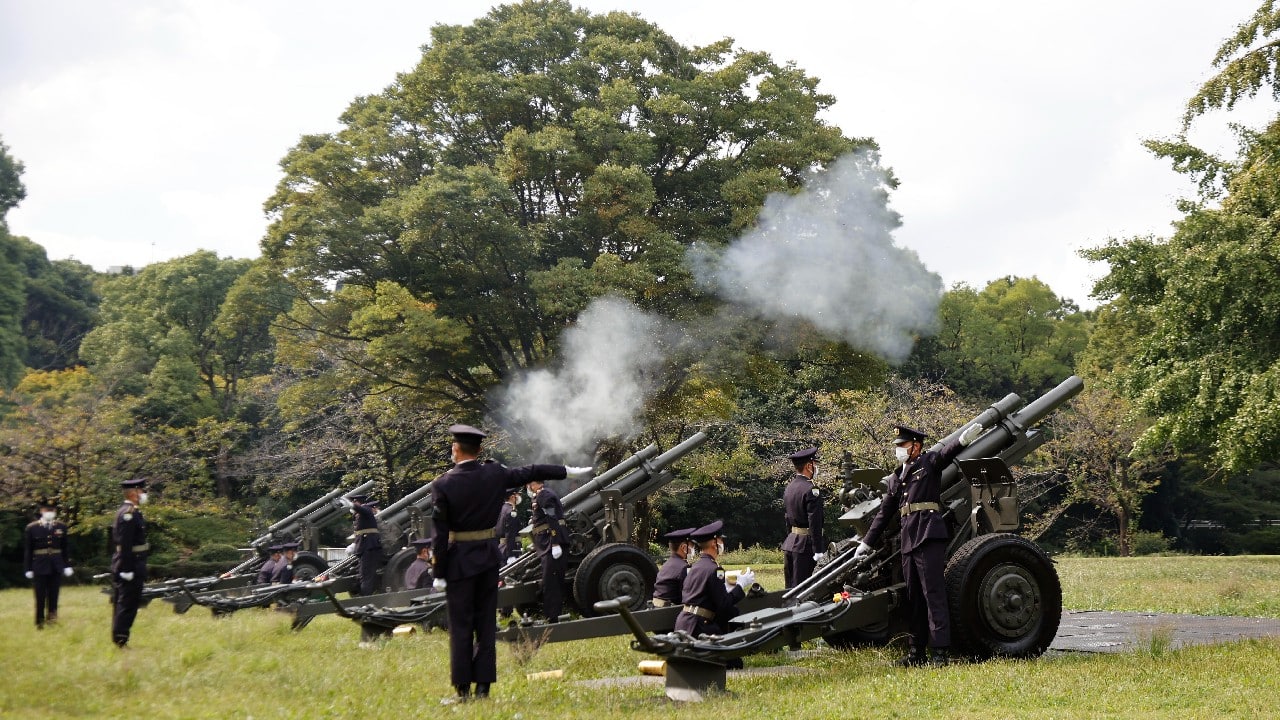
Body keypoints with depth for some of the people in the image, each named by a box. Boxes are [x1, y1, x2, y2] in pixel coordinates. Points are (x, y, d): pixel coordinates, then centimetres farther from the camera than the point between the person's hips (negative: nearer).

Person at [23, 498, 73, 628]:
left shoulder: (61, 527, 6)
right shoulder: (32, 528, -1)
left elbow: (65, 548, 8)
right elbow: (27, 550, 0)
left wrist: (67, 565, 4)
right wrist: (28, 568, -3)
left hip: (56, 567, 2)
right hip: (39, 567, -2)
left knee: (53, 595, 4)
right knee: (40, 597, 3)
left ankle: (52, 616, 14)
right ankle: (39, 622, 12)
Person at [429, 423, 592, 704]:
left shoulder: (443, 484, -12)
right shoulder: (495, 474, -2)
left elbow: (441, 533, -12)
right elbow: (532, 472, 11)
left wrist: (438, 573, -7)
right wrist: (569, 471, 23)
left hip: (459, 560, -4)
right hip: (488, 556, 4)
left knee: (460, 626, 1)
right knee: (486, 623, 10)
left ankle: (462, 689, 4)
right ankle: (483, 686, 12)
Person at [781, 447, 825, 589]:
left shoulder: (789, 488, 11)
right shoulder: (811, 490, -15)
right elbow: (814, 523, -19)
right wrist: (818, 550, -18)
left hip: (789, 543, 8)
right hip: (805, 545, -8)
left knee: (790, 587, 13)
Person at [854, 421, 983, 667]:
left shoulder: (930, 462, 3)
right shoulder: (895, 478, 21)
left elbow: (947, 452, -19)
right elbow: (884, 513, 26)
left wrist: (963, 439, -41)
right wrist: (867, 543, 25)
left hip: (929, 536, -7)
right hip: (908, 541, 7)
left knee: (933, 594, -9)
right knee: (913, 597, 10)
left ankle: (939, 652, -11)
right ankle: (917, 651, 15)